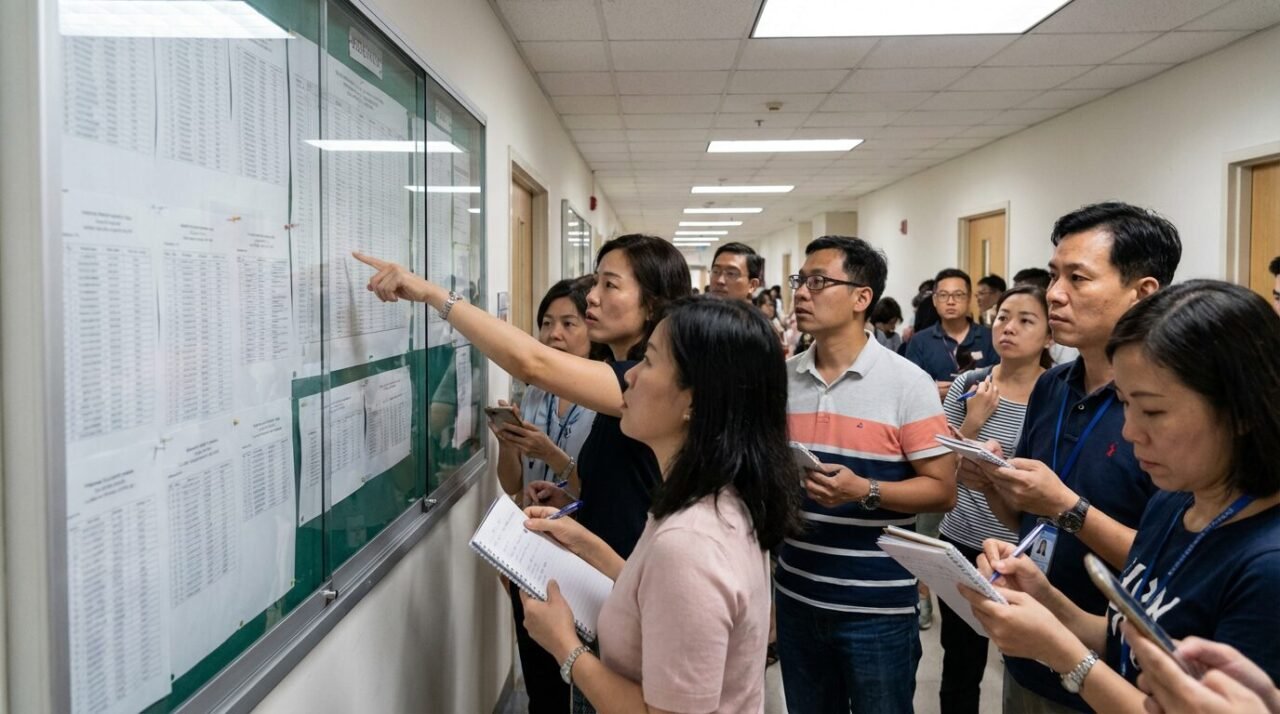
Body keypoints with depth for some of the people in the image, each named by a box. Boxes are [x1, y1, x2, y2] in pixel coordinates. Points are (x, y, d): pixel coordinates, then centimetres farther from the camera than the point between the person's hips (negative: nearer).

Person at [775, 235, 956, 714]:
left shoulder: (907, 383, -11)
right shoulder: (782, 378, 4)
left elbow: (942, 490, -10)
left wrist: (864, 491, -24)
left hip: (877, 607, -4)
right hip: (796, 597, 5)